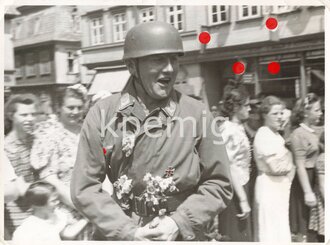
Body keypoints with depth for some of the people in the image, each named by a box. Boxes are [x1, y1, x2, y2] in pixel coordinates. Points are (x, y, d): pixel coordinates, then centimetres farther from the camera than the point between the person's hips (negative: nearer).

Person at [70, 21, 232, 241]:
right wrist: (129, 232, -14)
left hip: (182, 235, 0)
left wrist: (179, 222, -15)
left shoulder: (197, 113, -9)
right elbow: (85, 187, -7)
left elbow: (219, 184, -3)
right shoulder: (102, 113, -8)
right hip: (119, 234, 0)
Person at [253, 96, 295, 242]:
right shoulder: (263, 136, -16)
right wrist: (290, 165, -4)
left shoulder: (275, 134, 13)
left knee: (281, 230, 15)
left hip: (280, 186, 9)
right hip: (269, 187, -9)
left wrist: (288, 165, -5)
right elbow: (276, 167, -21)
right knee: (271, 231, -2)